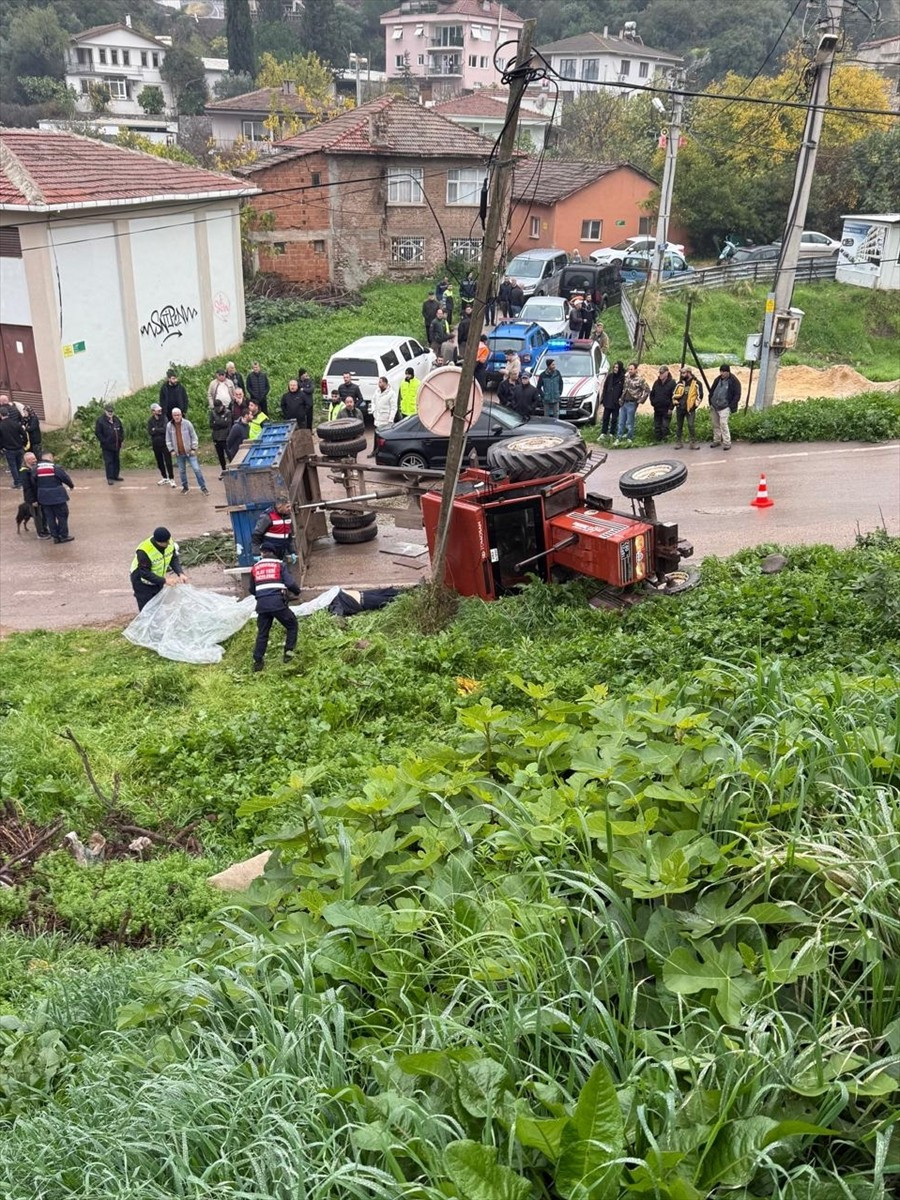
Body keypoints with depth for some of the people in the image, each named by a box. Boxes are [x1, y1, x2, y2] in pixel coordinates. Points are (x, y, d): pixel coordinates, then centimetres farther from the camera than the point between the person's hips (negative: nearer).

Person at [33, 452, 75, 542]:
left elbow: (33, 483, 0)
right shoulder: (55, 467, -13)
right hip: (57, 496, -4)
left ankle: (55, 536, 15)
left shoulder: (36, 468, -1)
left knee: (49, 517, 12)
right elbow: (65, 477, -6)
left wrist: (37, 495, 12)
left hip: (44, 497, 4)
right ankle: (64, 535, 12)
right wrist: (71, 486, 14)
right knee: (62, 515, 8)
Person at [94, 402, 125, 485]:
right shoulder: (100, 420, -8)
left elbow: (121, 431, 19)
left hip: (116, 445, 6)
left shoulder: (116, 420, 10)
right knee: (108, 462, -6)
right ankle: (109, 478, -3)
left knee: (116, 461, 14)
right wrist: (103, 441, -14)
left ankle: (115, 475, 26)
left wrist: (121, 439, 7)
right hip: (107, 446, -6)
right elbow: (98, 432, -10)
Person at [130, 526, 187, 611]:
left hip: (157, 580, 6)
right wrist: (164, 581, -33)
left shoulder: (170, 543, -18)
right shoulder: (144, 552, -36)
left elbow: (174, 559, -5)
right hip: (142, 582, -6)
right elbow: (145, 573, -31)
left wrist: (180, 573, -21)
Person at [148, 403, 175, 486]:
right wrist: (160, 430, -14)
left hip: (165, 443, -3)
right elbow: (150, 432, -8)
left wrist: (155, 429, -9)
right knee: (160, 462, 12)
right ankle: (164, 478, 26)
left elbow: (165, 429, -17)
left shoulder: (164, 418, -4)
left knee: (168, 462, -6)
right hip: (156, 444, 3)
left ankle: (171, 479, -1)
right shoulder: (150, 421, 3)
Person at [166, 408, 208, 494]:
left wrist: (194, 448, -9)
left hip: (189, 451, -2)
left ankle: (203, 487, 0)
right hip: (179, 453, 3)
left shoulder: (187, 423, -9)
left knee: (196, 469, -7)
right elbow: (168, 440, 7)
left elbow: (194, 437, -5)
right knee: (182, 471, 11)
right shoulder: (169, 426, -2)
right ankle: (185, 487, 27)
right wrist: (171, 450, 0)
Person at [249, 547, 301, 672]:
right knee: (292, 625, 16)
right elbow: (290, 584, -3)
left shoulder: (254, 568, 17)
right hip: (278, 602, -3)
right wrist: (297, 592, 18)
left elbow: (252, 590, 25)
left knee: (262, 633, 13)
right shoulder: (279, 565, 7)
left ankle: (257, 661, 8)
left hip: (261, 604, 3)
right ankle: (289, 652, 8)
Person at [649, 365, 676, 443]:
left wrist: (671, 408, -11)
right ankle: (658, 441, 14)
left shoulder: (672, 383, -6)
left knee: (665, 427, -6)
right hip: (657, 409, 5)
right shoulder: (656, 382, 9)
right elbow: (652, 394, 19)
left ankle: (665, 441, 1)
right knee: (656, 427, 6)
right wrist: (653, 403, 6)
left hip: (666, 410, -5)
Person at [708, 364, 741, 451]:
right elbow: (711, 391, 18)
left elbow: (737, 395, -8)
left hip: (724, 407, -6)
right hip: (714, 407, 6)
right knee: (715, 424, 13)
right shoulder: (718, 379, 8)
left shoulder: (734, 382, -8)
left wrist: (731, 407, -13)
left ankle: (727, 443, -10)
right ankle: (716, 441, 27)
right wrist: (710, 403, 11)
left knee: (723, 424, -16)